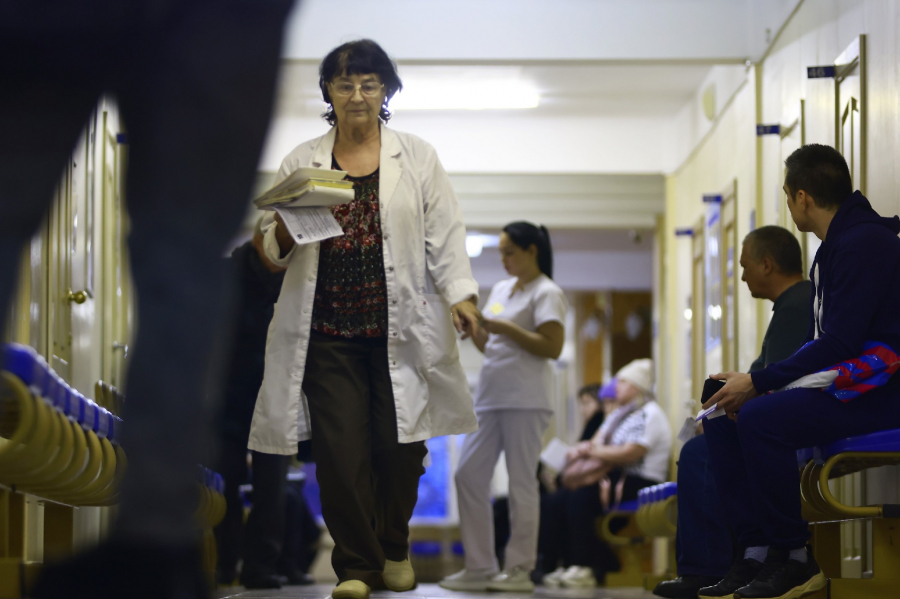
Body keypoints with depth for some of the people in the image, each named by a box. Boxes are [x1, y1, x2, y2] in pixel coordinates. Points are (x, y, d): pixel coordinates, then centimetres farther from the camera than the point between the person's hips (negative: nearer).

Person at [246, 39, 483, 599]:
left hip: (400, 330, 0)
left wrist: (461, 294, -8)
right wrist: (287, 229, -10)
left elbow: (444, 236, 6)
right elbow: (276, 252, 12)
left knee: (400, 445, 0)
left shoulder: (418, 158, 10)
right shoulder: (302, 163, 11)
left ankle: (395, 548, 25)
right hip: (328, 332, 0)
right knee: (340, 449, -7)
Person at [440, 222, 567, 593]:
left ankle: (520, 570, 0)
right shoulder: (500, 290, 19)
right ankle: (479, 568, 7)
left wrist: (504, 328, -15)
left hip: (525, 401, -8)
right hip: (489, 396, 8)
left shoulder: (546, 293, -3)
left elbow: (553, 347, -14)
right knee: (468, 475, 2)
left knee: (521, 481, -5)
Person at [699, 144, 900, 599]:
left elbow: (840, 343, -22)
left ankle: (795, 560, -17)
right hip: (837, 382, 10)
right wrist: (754, 385, 2)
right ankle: (758, 553, -3)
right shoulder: (835, 246, 17)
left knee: (759, 419, -28)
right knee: (723, 420, 2)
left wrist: (759, 383, -18)